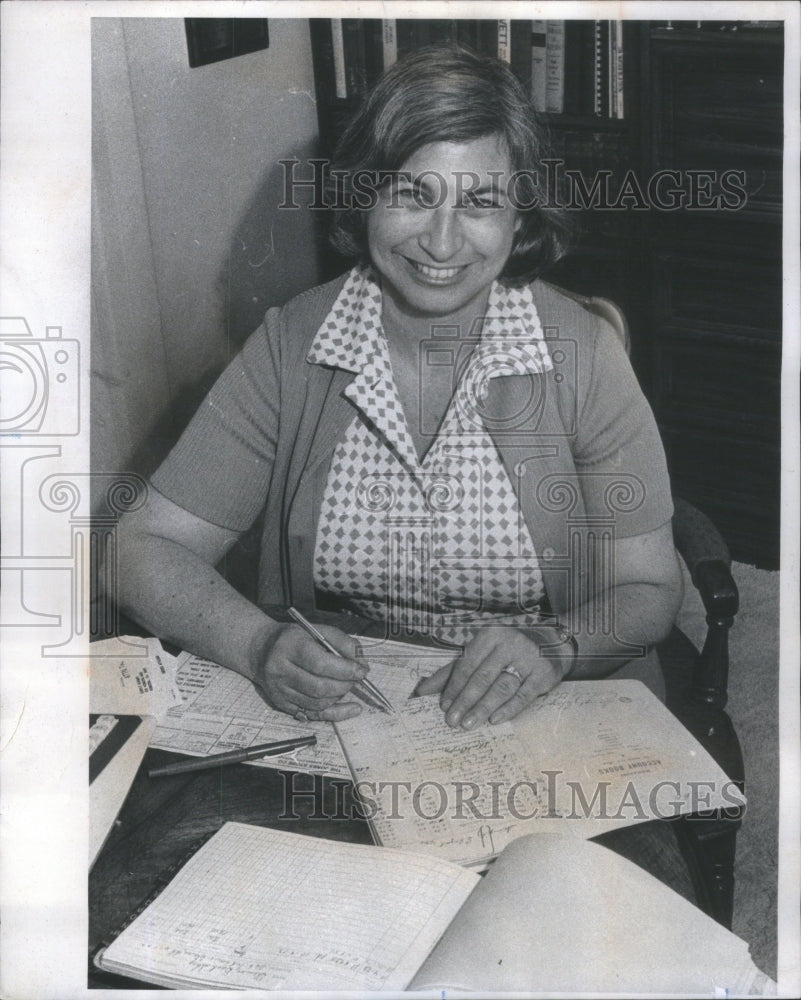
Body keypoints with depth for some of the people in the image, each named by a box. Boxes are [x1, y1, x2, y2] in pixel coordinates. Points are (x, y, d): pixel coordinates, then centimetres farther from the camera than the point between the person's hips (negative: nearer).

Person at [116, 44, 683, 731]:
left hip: (552, 730, 1)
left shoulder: (581, 352, -9)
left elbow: (648, 591, -4)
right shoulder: (291, 346, -6)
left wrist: (553, 647, -25)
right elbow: (147, 549, -6)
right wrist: (261, 645, -25)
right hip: (335, 716, 0)